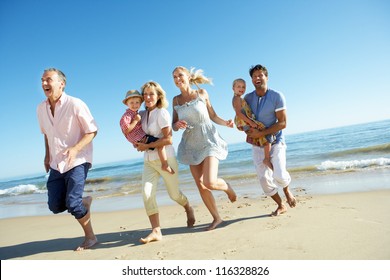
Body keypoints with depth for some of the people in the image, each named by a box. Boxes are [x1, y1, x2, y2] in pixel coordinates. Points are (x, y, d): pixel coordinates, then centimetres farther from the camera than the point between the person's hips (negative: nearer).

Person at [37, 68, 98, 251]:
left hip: (77, 161, -6)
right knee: (55, 206, 4)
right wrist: (47, 155, 14)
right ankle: (84, 202, 34)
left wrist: (75, 148, -26)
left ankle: (90, 237, 11)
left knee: (72, 203, -12)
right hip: (56, 165, 6)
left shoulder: (75, 104, -14)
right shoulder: (41, 109, 6)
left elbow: (92, 131, -12)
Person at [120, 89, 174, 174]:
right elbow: (126, 130, -24)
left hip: (142, 138, 11)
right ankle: (165, 165, -20)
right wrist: (136, 120, -21)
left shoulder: (135, 113, 16)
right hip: (140, 139, -11)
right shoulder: (127, 115, -14)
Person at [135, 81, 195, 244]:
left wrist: (146, 146, -15)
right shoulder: (142, 114, 9)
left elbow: (168, 139, -17)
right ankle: (156, 231, -4)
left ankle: (188, 209, 40)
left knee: (174, 194, 8)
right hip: (148, 161, 6)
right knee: (147, 194, -11)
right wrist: (137, 143, 2)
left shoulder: (162, 113, -10)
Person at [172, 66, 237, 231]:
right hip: (191, 145, 4)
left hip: (208, 141, -3)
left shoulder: (202, 93, 1)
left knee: (210, 183, -18)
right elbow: (174, 125, 10)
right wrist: (177, 125, -12)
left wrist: (225, 123, -10)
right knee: (200, 185, 5)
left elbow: (213, 115, 7)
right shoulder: (176, 100, 7)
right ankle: (216, 218, 24)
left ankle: (227, 187, 19)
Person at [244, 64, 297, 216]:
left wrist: (261, 133, -22)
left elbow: (283, 123, -15)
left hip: (275, 141, -3)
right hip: (257, 144, 4)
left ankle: (287, 190, 18)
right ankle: (281, 206, 27)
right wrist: (247, 129, -12)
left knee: (279, 176, -19)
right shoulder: (247, 98, -1)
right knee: (264, 179, 4)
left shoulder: (277, 96, -12)